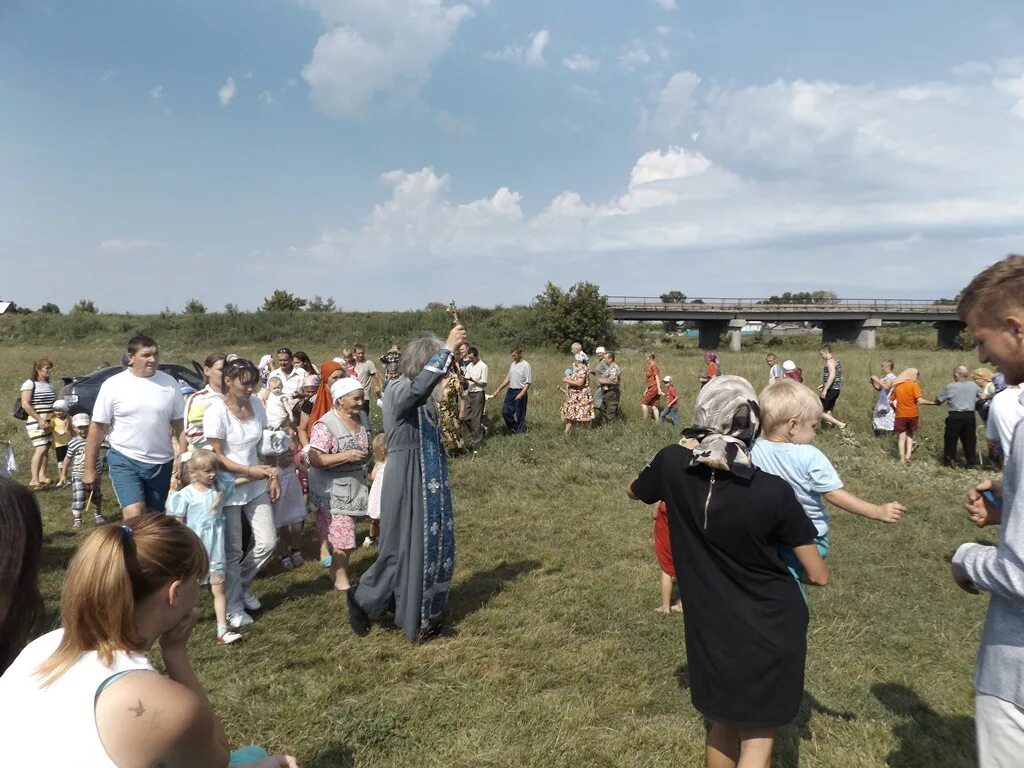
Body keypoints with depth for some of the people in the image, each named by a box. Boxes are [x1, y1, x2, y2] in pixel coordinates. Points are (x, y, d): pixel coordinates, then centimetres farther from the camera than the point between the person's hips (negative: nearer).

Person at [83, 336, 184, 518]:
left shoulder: (169, 383, 2)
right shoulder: (113, 385, -5)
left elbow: (180, 424, 5)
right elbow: (98, 427, -2)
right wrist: (90, 468, -2)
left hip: (161, 463, 3)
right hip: (125, 460, -3)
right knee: (134, 516, -17)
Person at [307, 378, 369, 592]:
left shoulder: (361, 418, 4)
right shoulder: (325, 425, -20)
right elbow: (315, 459, -25)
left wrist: (366, 454, 6)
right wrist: (346, 456, -29)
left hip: (355, 487, 7)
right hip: (333, 491, -7)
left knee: (343, 535, 17)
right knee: (343, 538, -3)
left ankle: (336, 570, 33)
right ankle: (340, 579, 16)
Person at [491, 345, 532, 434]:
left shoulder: (526, 365, -11)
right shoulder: (513, 364, 11)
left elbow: (528, 383, -13)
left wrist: (521, 394, -24)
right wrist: (498, 389, 16)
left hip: (520, 392, -7)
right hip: (511, 391, 7)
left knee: (520, 414, 0)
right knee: (505, 412, 6)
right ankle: (514, 429, 24)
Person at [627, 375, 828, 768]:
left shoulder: (673, 465, -15)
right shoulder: (773, 491, -20)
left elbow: (633, 492, 11)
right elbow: (819, 575, -8)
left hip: (713, 629, 3)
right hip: (773, 629, -3)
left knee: (725, 720, 27)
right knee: (759, 735, 17)